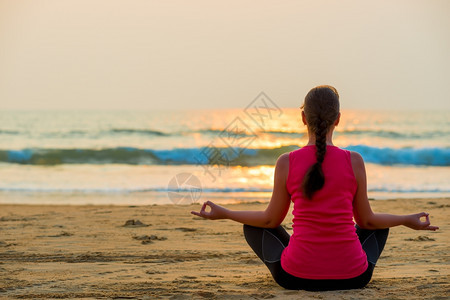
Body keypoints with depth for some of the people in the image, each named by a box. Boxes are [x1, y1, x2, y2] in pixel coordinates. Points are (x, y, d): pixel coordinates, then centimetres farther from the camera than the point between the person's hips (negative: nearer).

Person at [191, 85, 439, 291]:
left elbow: (271, 219, 6)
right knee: (379, 226, 33)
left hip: (296, 277, -1)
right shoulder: (354, 161, -5)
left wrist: (223, 213, 22)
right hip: (352, 277, 1)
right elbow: (366, 220, 6)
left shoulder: (286, 162, -5)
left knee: (253, 226, 28)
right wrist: (409, 220, 24)